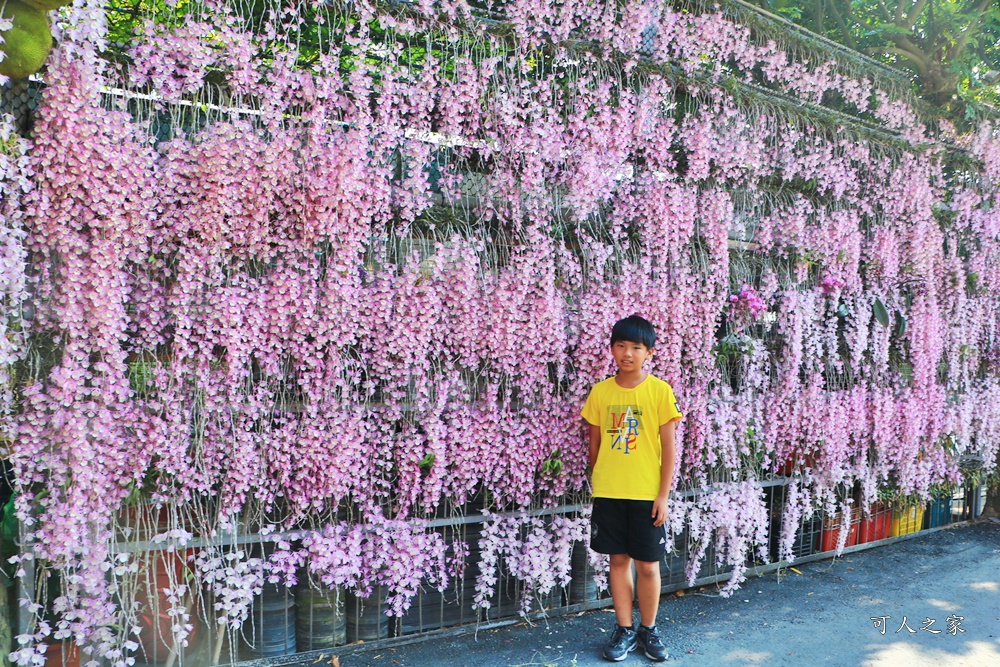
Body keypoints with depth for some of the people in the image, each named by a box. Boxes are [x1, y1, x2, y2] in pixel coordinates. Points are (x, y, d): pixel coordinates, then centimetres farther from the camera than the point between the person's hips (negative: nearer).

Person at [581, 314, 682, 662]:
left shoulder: (660, 391, -6)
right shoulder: (600, 392, 2)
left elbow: (668, 448, -4)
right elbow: (595, 444, 9)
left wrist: (663, 496, -7)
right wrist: (595, 486, 9)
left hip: (646, 494, -2)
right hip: (608, 493, 2)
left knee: (648, 564, 7)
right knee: (618, 559, 11)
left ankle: (648, 629, 26)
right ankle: (624, 630, 25)